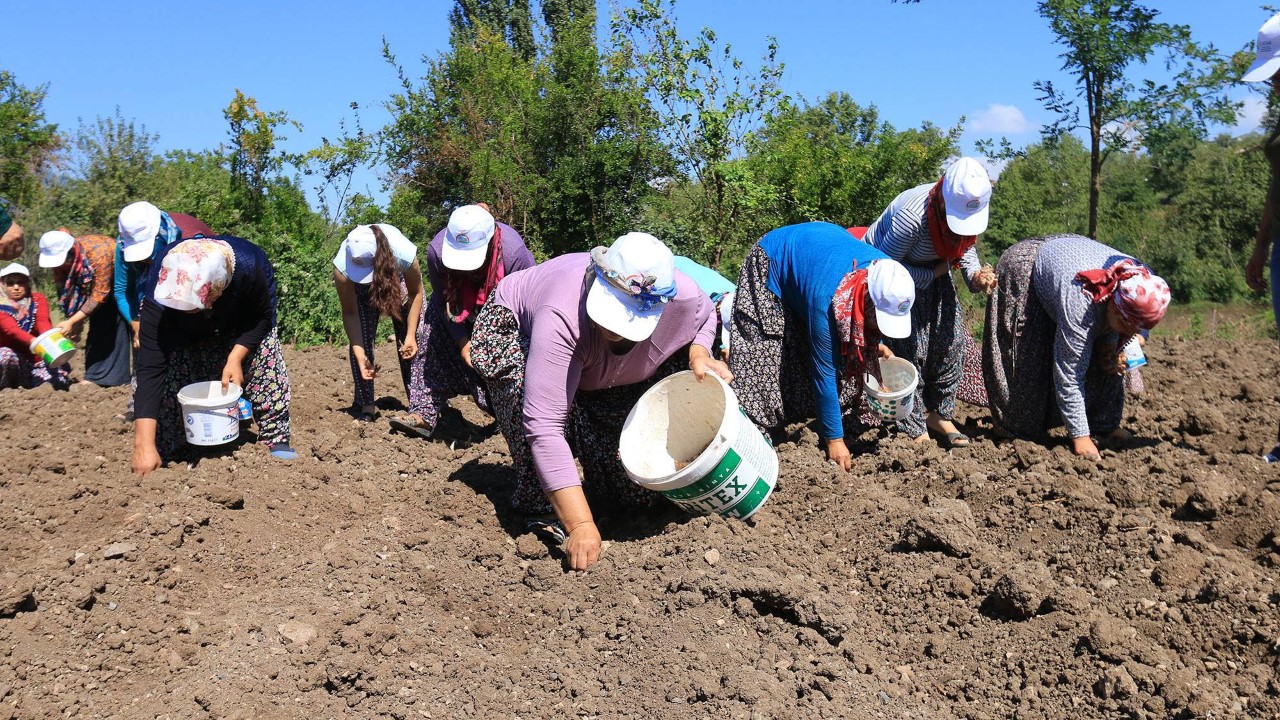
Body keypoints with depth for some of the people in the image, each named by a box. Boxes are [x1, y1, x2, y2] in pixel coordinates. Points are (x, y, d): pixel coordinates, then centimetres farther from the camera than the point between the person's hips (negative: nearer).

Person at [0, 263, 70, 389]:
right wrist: (35, 342, -46)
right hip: (12, 359, -2)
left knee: (58, 381, -23)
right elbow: (12, 329, -25)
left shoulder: (38, 300, 2)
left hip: (35, 357, 2)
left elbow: (43, 322, -18)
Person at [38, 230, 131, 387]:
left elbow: (100, 294, -32)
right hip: (98, 278, 7)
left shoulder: (98, 253, -37)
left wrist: (72, 322, -31)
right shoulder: (60, 257, -16)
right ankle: (96, 375, 3)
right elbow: (64, 293, -9)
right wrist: (74, 321, -18)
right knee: (98, 323, 0)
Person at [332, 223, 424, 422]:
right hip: (360, 287, 0)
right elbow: (350, 313, -27)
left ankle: (418, 405, -4)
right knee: (360, 340, -13)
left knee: (411, 344, -10)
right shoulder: (342, 265, -38)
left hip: (398, 278, 0)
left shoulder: (404, 254, -41)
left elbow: (415, 293, -21)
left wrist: (411, 335, -25)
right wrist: (360, 356, -34)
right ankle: (366, 406, -2)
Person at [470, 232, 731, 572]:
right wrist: (581, 526, -53)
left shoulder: (683, 297, -33)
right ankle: (538, 509, -15)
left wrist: (699, 354, -26)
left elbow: (704, 319, -4)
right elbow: (545, 426, -50)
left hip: (606, 376, 4)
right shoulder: (563, 317, -47)